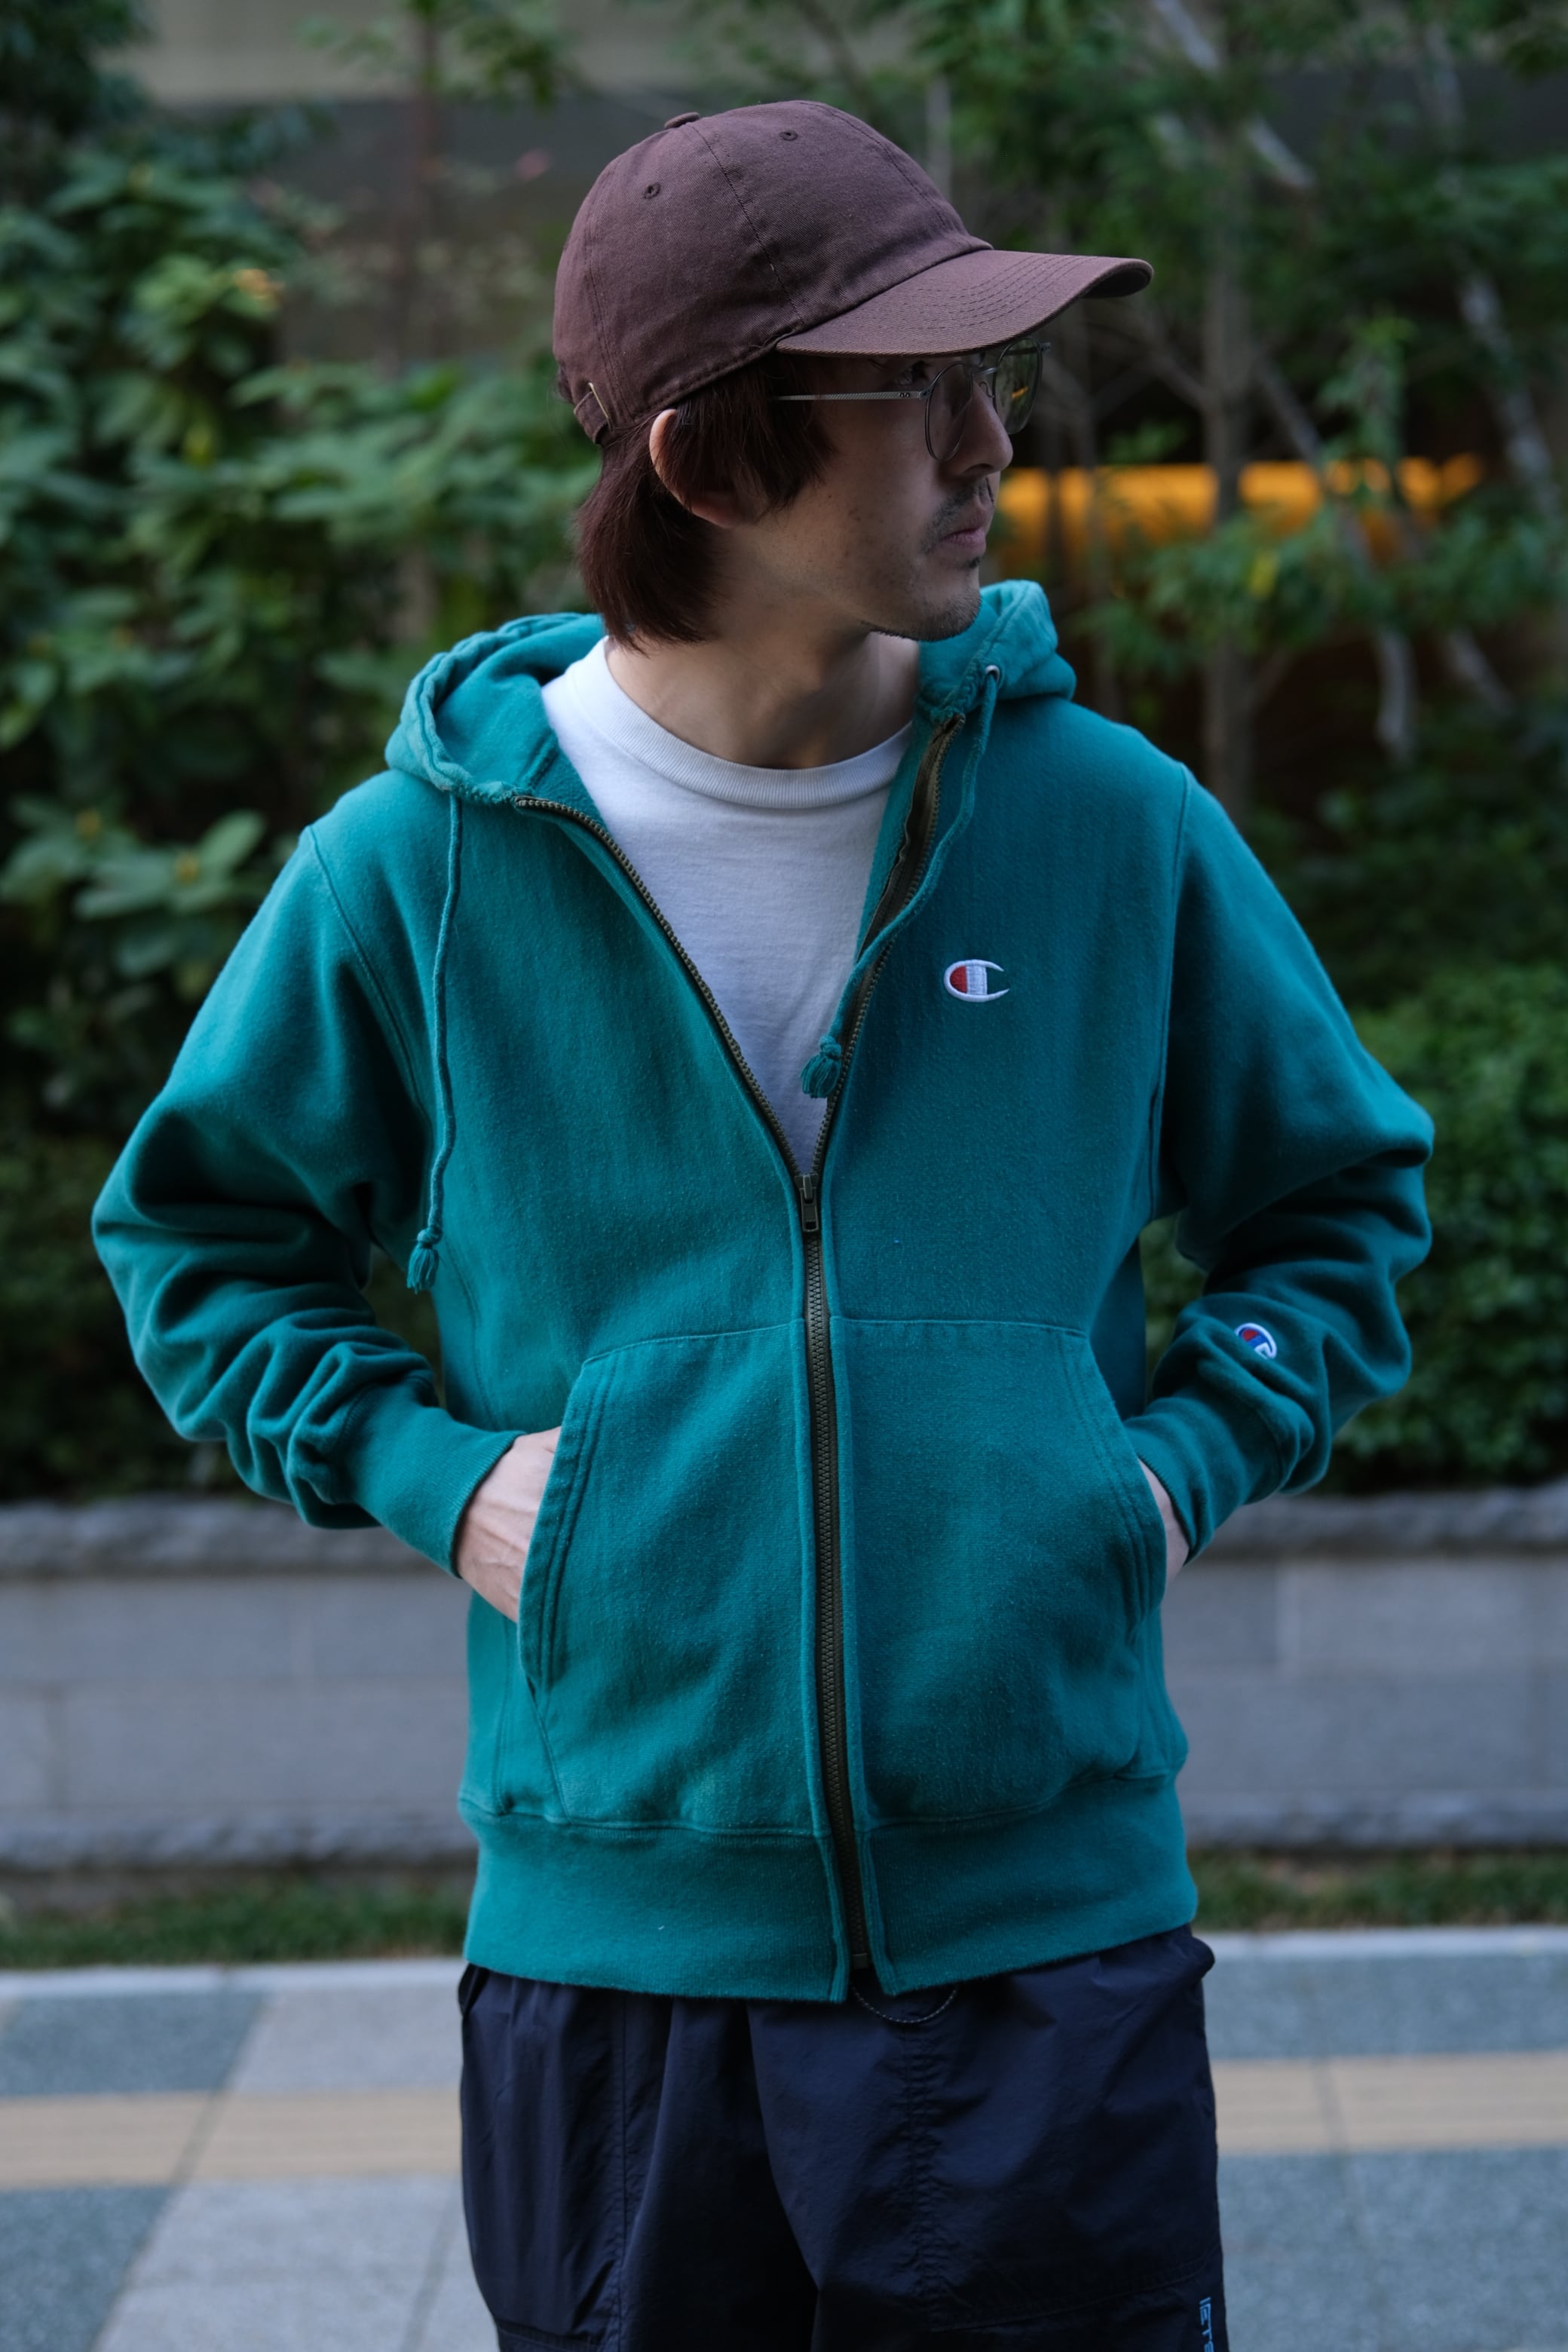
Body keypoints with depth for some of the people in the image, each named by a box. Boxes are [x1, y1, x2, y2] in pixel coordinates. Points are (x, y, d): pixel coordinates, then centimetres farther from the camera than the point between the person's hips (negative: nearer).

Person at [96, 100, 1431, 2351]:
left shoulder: (1110, 823, -1)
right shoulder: (424, 863, -4)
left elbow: (1341, 1198, 14)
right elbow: (199, 1230, 12)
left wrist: (1177, 1464, -1)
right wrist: (428, 1472, -2)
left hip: (1055, 1933, 1)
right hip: (615, 1941, 0)